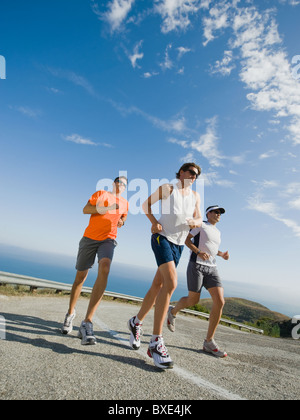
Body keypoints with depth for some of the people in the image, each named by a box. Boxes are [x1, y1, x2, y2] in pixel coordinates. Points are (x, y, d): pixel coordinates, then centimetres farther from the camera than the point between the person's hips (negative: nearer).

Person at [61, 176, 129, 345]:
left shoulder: (125, 203, 18)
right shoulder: (101, 193, 10)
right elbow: (86, 209, -3)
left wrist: (121, 222, 11)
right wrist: (107, 208, -13)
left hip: (108, 239, 1)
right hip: (90, 238, 0)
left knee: (104, 269, -29)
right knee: (81, 276, 6)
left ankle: (87, 322, -32)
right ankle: (71, 313, 33)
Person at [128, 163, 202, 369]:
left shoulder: (195, 196, 13)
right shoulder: (168, 188, 0)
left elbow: (199, 219, 16)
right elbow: (146, 204, 8)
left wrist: (195, 222, -8)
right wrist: (154, 222, -7)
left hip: (179, 244, 6)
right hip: (162, 237, -6)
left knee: (158, 286, 9)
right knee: (171, 283, -23)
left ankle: (136, 322, 30)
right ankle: (156, 342, -15)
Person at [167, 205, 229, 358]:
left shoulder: (217, 232, 20)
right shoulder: (200, 225, -1)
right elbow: (186, 239, -5)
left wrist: (221, 254, 10)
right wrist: (199, 253, -19)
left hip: (211, 268, 6)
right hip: (196, 265, -6)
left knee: (220, 301, -11)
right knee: (193, 301, 0)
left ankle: (209, 342, -2)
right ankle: (173, 311, 34)